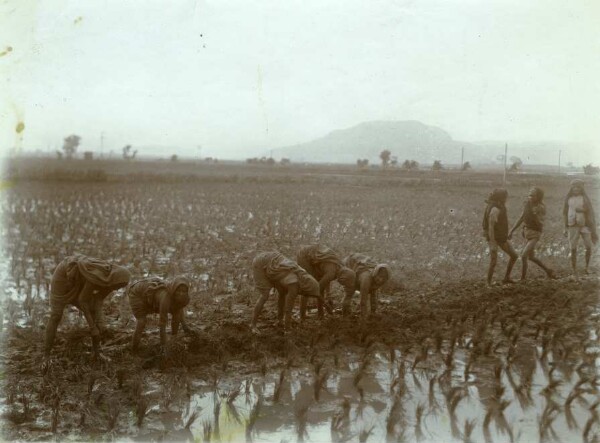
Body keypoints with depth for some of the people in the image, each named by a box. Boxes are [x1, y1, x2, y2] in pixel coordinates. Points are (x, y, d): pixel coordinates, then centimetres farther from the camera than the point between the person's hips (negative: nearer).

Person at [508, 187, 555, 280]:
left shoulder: (541, 208, -17)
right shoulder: (527, 204, -1)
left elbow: (540, 224, -22)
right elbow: (521, 218, 8)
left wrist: (535, 215, -38)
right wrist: (512, 231, 8)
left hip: (535, 234, -7)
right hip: (526, 231, 7)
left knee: (524, 255, -17)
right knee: (531, 257, 19)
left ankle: (522, 278, -3)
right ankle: (548, 270, 39)